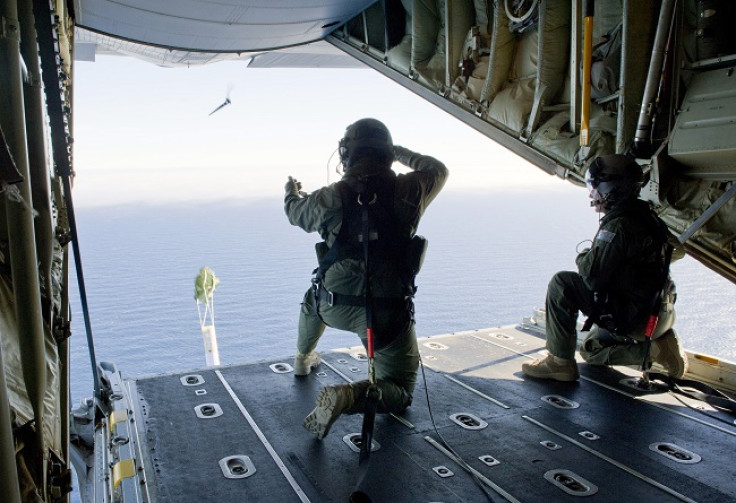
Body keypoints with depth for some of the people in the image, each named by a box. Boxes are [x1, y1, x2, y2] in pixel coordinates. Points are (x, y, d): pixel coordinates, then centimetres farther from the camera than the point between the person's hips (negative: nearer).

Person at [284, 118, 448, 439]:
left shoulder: (330, 198, -6)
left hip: (335, 307, 3)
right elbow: (438, 170, 15)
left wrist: (291, 193, 41)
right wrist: (402, 153, 29)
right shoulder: (409, 191, -9)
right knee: (400, 393, 12)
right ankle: (348, 396, -17)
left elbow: (295, 213, 17)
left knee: (314, 298, 40)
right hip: (388, 313, -2)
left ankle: (303, 359, 59)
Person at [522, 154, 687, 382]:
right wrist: (590, 258, 11)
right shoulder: (645, 216, 10)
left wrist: (582, 257, -2)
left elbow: (592, 276, -26)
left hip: (637, 317, -10)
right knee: (591, 348, 28)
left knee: (562, 283, -13)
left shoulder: (618, 224, -22)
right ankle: (656, 348, 12)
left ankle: (560, 361, -10)